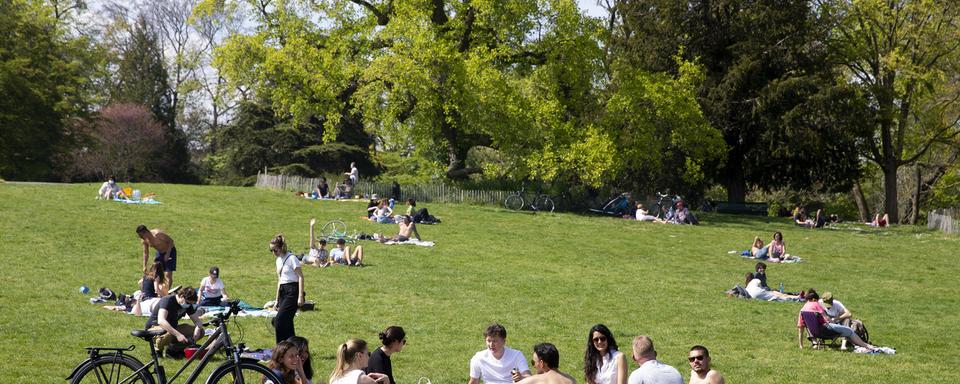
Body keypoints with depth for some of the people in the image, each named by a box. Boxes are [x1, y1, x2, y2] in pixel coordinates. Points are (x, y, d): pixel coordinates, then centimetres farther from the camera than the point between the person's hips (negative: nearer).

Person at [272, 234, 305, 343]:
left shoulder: (291, 258, -11)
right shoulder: (279, 260, 14)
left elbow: (301, 277, -13)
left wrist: (300, 296, -18)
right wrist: (277, 299, 20)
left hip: (292, 291, -9)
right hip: (283, 292, 9)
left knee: (280, 319, -17)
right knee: (286, 322, 6)